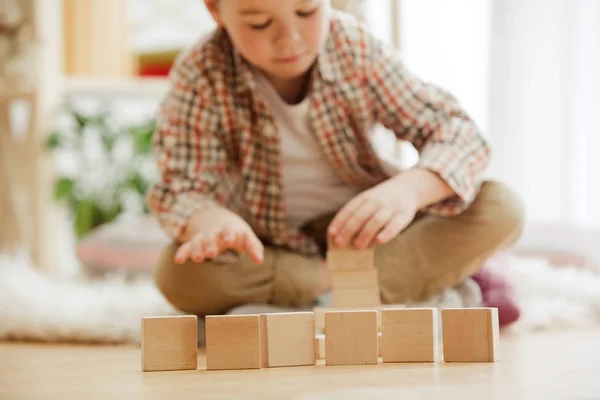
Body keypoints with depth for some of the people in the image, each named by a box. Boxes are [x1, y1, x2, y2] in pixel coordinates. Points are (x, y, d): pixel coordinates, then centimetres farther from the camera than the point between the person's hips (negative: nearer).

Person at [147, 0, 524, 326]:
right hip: (269, 246, 0)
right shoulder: (202, 74, -18)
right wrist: (212, 222, -46)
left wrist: (409, 189, -43)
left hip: (363, 226, 1)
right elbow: (180, 189, -20)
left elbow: (458, 132, -20)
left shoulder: (358, 48, -15)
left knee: (501, 209, -19)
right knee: (180, 276, -34)